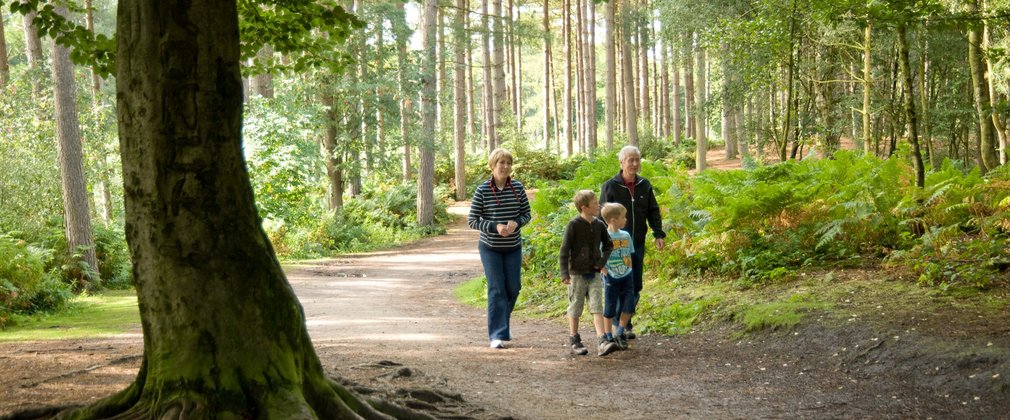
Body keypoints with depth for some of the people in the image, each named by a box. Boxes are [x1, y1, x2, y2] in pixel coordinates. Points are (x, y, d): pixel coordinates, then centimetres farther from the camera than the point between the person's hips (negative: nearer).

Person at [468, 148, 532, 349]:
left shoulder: (518, 188, -2)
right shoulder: (482, 190, -11)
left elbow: (526, 214, 5)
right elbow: (472, 220, -9)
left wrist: (516, 223, -17)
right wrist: (495, 227, -22)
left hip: (513, 247, 3)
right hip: (490, 248, -3)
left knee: (513, 288, 7)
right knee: (496, 289, -7)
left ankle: (503, 323, 32)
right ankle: (497, 335, -3)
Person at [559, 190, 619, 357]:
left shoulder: (599, 225, 3)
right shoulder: (574, 225, -12)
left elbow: (608, 245, 18)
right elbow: (564, 250, -12)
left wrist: (602, 262, 3)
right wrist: (564, 273, -18)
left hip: (594, 274, 4)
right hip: (577, 274, -4)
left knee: (597, 308, -3)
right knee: (575, 308, 7)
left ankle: (602, 342, -8)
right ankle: (574, 341, 21)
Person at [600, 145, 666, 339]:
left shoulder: (644, 185, 8)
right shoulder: (610, 186, -5)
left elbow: (653, 212, 13)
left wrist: (659, 234, 2)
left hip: (637, 244, 5)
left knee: (635, 287, 6)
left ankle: (625, 324, 17)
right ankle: (617, 324, 5)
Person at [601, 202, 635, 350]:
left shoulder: (625, 235, 4)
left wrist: (629, 270, 5)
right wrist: (605, 272, -16)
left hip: (626, 277, 5)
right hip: (611, 278, -5)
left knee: (628, 306, 1)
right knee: (609, 309, 5)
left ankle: (619, 333, 15)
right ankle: (609, 338, 15)